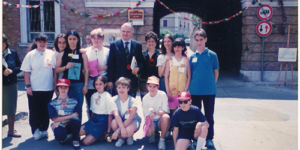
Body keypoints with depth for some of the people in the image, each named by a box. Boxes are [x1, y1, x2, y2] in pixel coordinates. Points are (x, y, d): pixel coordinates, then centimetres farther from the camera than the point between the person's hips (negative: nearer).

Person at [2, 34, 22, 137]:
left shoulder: (13, 53, 3)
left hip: (11, 84, 2)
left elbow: (19, 66, 5)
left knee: (11, 108, 11)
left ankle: (11, 130, 24)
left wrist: (12, 70, -13)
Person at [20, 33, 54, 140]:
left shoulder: (52, 54, 1)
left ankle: (44, 129, 24)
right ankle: (35, 130, 20)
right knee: (34, 111, 6)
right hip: (34, 89, -1)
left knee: (46, 111, 10)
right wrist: (28, 86, -7)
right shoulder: (30, 55, -1)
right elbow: (26, 72, -1)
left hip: (48, 89, 1)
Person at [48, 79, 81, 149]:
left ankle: (75, 139, -8)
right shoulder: (52, 103, 0)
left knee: (76, 120, -36)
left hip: (71, 125, 1)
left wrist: (60, 121, -15)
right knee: (60, 135, -38)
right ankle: (62, 138, 4)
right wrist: (70, 116, -10)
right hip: (59, 126, -1)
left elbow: (76, 116, -6)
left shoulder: (74, 101, 2)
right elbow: (55, 119, -6)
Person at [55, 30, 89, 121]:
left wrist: (85, 85, 1)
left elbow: (86, 70, 5)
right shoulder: (62, 54, 9)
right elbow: (56, 70, 7)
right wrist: (66, 67, -11)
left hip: (79, 84, 0)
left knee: (78, 108, 4)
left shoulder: (82, 54, 6)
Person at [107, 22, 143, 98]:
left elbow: (141, 61, 11)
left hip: (132, 81, 1)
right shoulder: (114, 45, 3)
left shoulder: (138, 45, 7)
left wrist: (138, 68, -12)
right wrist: (110, 80, -4)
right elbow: (110, 64, 1)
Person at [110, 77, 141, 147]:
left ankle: (130, 136, 5)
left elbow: (130, 119, -25)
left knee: (128, 131, -36)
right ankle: (120, 138, -2)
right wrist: (122, 127, -42)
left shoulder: (133, 101, -19)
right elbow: (116, 115, -24)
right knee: (114, 122, -33)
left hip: (133, 121, -2)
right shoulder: (114, 99, -12)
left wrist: (118, 131, -32)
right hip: (120, 121, 3)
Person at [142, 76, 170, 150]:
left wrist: (154, 112, -25)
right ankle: (153, 133, 11)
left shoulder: (162, 94, -11)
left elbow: (165, 112, -14)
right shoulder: (145, 98, -3)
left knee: (166, 117, -36)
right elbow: (147, 116, -3)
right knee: (148, 132, -31)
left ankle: (162, 139, -16)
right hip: (152, 122, 2)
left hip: (161, 121, -1)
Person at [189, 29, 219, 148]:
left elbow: (216, 72, 5)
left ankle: (209, 139, 22)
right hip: (195, 91, 2)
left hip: (209, 91, -2)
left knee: (209, 116, 9)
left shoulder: (212, 55, -1)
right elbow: (190, 73, 10)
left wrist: (212, 84, 0)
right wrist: (191, 85, 3)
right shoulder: (192, 56, 5)